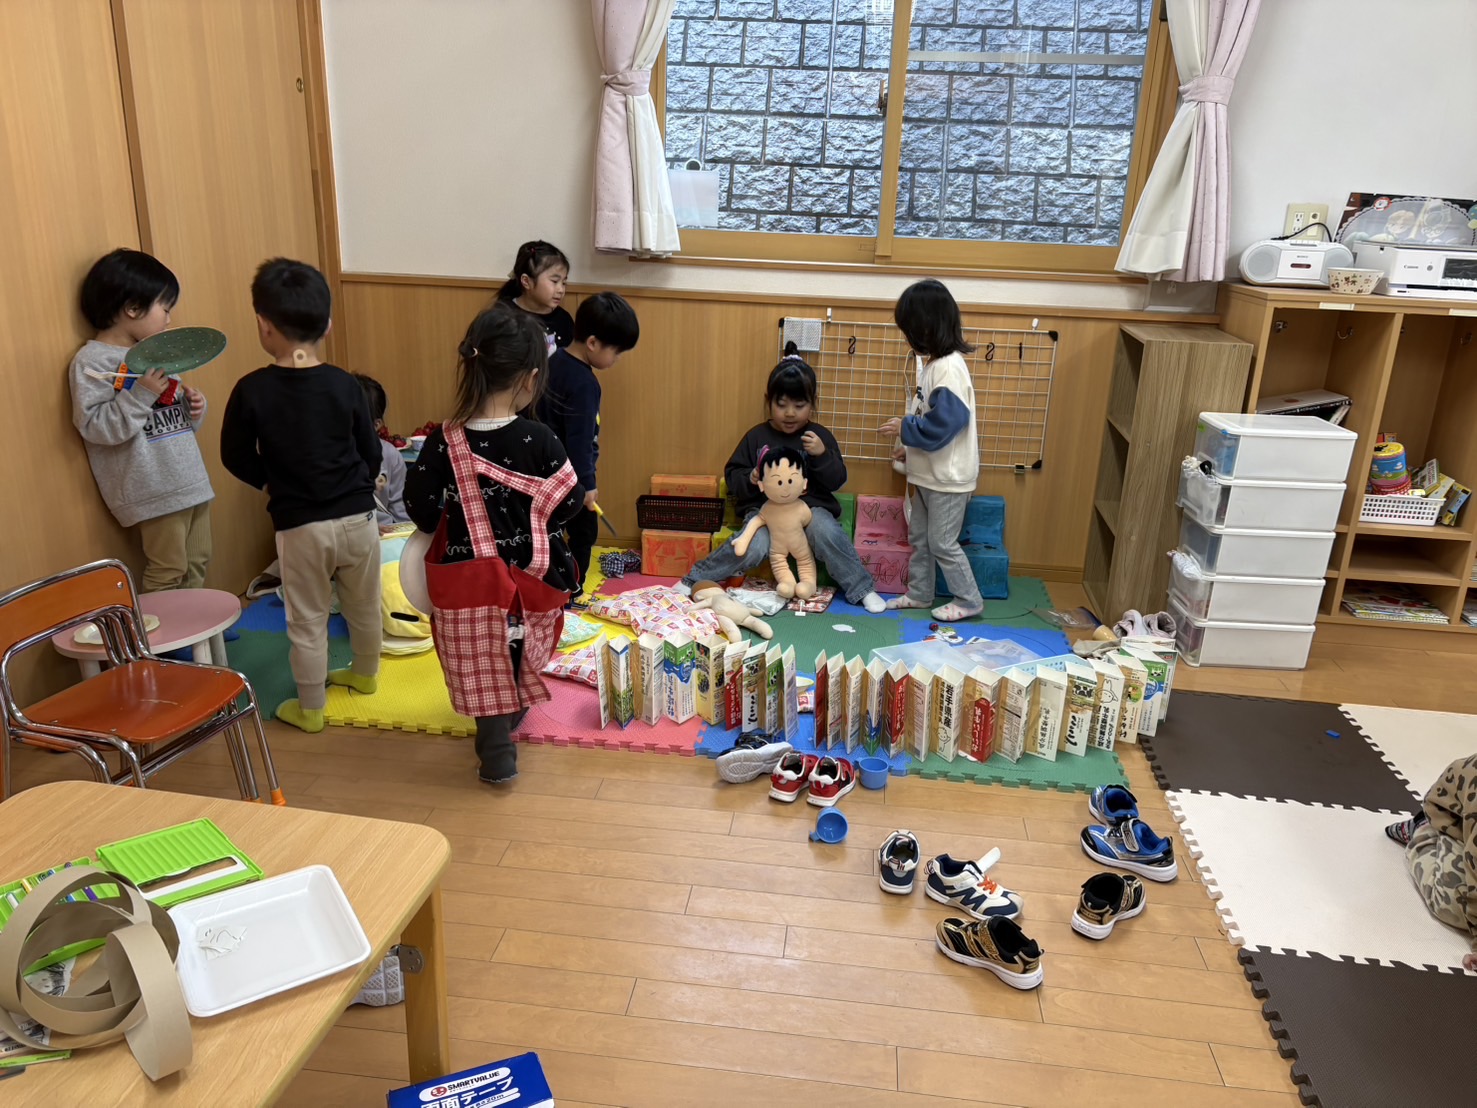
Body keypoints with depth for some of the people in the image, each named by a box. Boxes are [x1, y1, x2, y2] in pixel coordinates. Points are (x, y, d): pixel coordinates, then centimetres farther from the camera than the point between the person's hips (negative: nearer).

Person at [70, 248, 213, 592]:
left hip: (191, 481, 8)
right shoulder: (92, 361, -10)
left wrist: (192, 407, 0)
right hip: (155, 490, -8)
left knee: (197, 564, 15)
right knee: (167, 572, -2)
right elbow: (94, 426, -19)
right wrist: (141, 394, -25)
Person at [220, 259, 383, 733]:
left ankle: (310, 708, 24)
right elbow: (373, 454, 0)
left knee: (307, 621, 12)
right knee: (364, 607, 22)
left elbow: (236, 458, -3)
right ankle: (365, 674, 44)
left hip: (299, 526, -2)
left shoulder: (251, 390, -12)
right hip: (357, 516, 2)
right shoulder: (345, 385, -8)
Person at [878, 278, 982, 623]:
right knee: (918, 537, 18)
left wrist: (904, 429, -15)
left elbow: (941, 426, -28)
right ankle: (919, 593, 33)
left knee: (942, 543, 2)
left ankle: (968, 601, 18)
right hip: (927, 472, 9)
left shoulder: (949, 368, -24)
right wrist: (908, 449, 8)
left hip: (948, 476, -9)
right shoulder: (932, 362, 6)